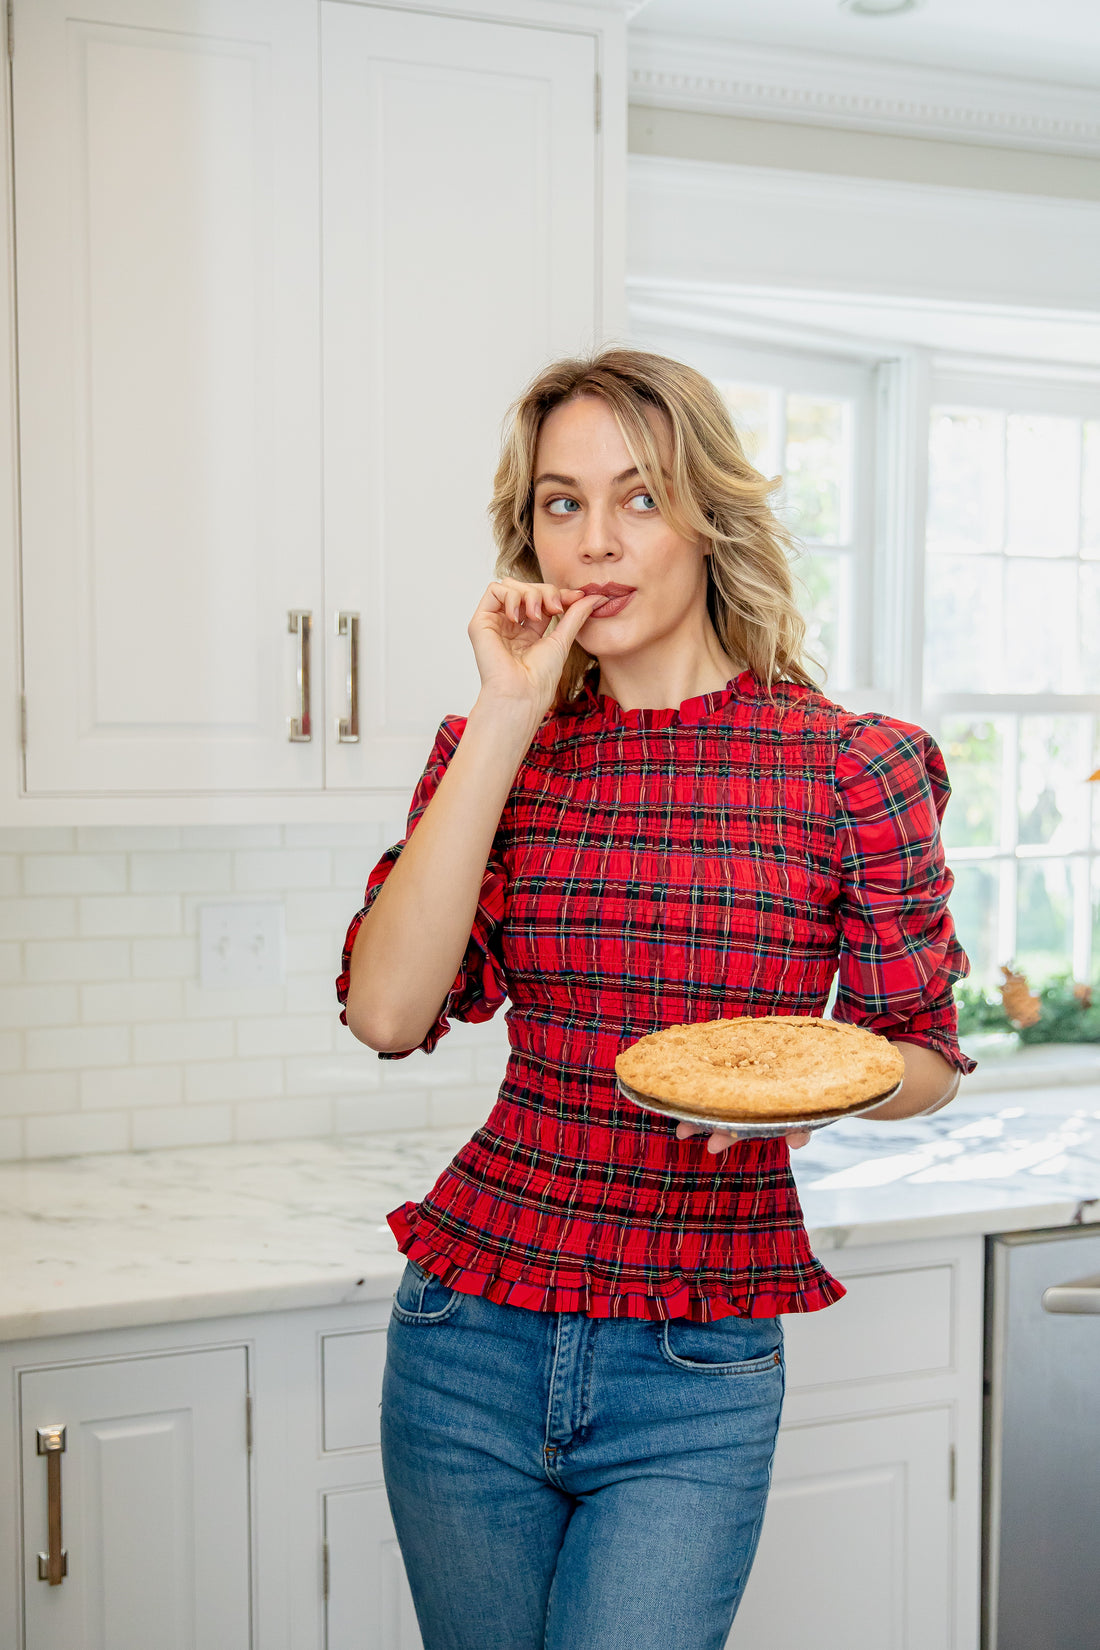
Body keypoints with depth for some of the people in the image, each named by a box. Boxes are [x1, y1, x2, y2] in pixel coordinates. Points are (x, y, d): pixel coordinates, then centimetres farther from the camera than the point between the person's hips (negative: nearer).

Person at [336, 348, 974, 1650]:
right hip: (473, 1339, 3)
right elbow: (387, 1012, -14)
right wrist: (510, 719, -15)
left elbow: (925, 1057, 3)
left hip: (696, 1376, -2)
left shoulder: (853, 767, -6)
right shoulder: (494, 747, 1)